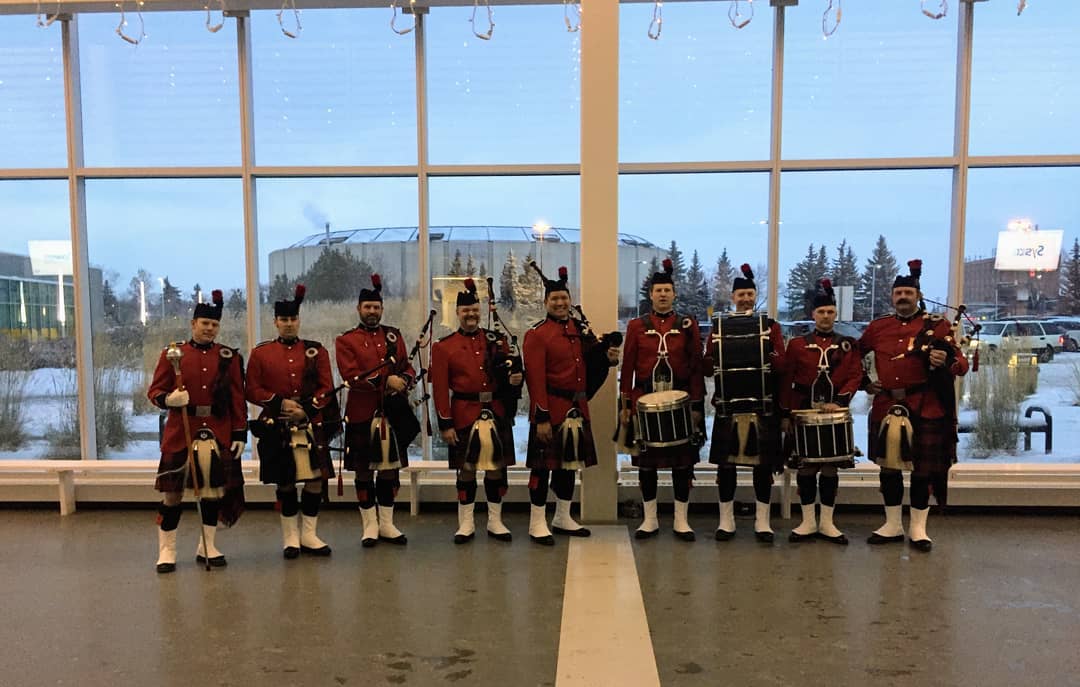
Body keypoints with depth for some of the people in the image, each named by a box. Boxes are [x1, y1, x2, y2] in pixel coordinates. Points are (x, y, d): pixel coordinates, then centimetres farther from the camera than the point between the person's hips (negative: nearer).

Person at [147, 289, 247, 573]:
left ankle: (207, 546, 22)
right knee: (173, 491, 2)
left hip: (219, 434, 2)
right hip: (180, 433, -1)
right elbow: (154, 391, 2)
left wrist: (240, 433, -1)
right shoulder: (172, 354, 2)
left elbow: (238, 399, 4)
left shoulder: (229, 357, 5)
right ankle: (166, 550, 16)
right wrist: (169, 399, -20)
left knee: (215, 489, 7)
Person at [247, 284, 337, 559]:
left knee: (316, 479, 1)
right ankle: (290, 538, 19)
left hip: (312, 425, 1)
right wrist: (280, 403, -12)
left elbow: (327, 388, 1)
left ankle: (309, 535, 17)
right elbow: (252, 390, 2)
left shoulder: (316, 350, 5)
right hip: (277, 428, -1)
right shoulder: (260, 353, 5)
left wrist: (305, 410, -13)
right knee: (285, 483, 5)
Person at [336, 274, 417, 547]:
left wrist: (403, 381, -14)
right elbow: (351, 376, -13)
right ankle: (370, 525, 18)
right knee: (364, 471, 5)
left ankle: (387, 524, 20)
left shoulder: (394, 335, 11)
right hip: (362, 415, -3)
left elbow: (407, 368, 10)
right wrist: (386, 380, -21)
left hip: (393, 413, 3)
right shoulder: (346, 341, -1)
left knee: (390, 469, 9)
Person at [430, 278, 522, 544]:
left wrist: (514, 379, -11)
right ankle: (466, 524, 19)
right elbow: (440, 388, -4)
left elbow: (509, 372, 13)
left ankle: (496, 522, 22)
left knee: (497, 467, 8)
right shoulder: (444, 346, -1)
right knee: (466, 469, 6)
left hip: (496, 413, 3)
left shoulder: (497, 340, 7)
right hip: (464, 415, -2)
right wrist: (445, 424, -8)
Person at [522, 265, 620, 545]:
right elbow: (535, 379, -15)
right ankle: (537, 524, 11)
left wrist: (607, 358, -2)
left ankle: (563, 519, 28)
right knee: (544, 464, 0)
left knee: (570, 462, 15)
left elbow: (588, 366, 19)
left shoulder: (581, 328, 11)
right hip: (551, 409, -7)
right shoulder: (536, 334, -9)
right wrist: (541, 418, -20)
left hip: (577, 408, 7)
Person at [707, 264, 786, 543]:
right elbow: (708, 366, 4)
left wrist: (761, 355, -18)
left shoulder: (770, 326, 8)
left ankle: (762, 522, 15)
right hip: (728, 406, 0)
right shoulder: (719, 327, 9)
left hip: (764, 407, 0)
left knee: (764, 464, 4)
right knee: (725, 463, 4)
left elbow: (780, 364, -2)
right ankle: (726, 520, 16)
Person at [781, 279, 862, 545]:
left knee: (830, 467, 5)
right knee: (806, 466, 3)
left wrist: (839, 402, -17)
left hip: (836, 413, 1)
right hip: (804, 413, 0)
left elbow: (855, 377, -3)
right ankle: (808, 522, 14)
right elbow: (786, 381, 2)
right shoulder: (797, 344, 4)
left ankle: (827, 523, 16)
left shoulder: (848, 344, 7)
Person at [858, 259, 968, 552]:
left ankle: (918, 529, 17)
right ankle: (892, 526, 21)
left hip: (925, 409, -3)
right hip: (886, 407, 3)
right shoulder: (878, 326, 9)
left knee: (922, 468, 4)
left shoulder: (937, 325, 1)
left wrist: (945, 361, -25)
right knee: (888, 465, 9)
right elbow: (858, 355, 24)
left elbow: (961, 362, -3)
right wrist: (865, 381, 10)